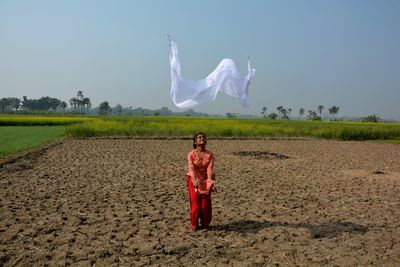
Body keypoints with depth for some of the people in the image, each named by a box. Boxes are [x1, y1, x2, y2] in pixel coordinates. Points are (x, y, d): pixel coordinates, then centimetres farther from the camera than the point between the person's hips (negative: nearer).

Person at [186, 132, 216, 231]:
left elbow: (210, 168, -14)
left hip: (205, 181, 2)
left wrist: (210, 182, -28)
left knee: (206, 204, 2)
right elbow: (191, 168, -20)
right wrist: (195, 181, -36)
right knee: (195, 203, -1)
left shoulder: (210, 154, -4)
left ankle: (204, 224, 23)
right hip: (194, 181, -2)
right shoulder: (191, 154, -9)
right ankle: (194, 224, 19)